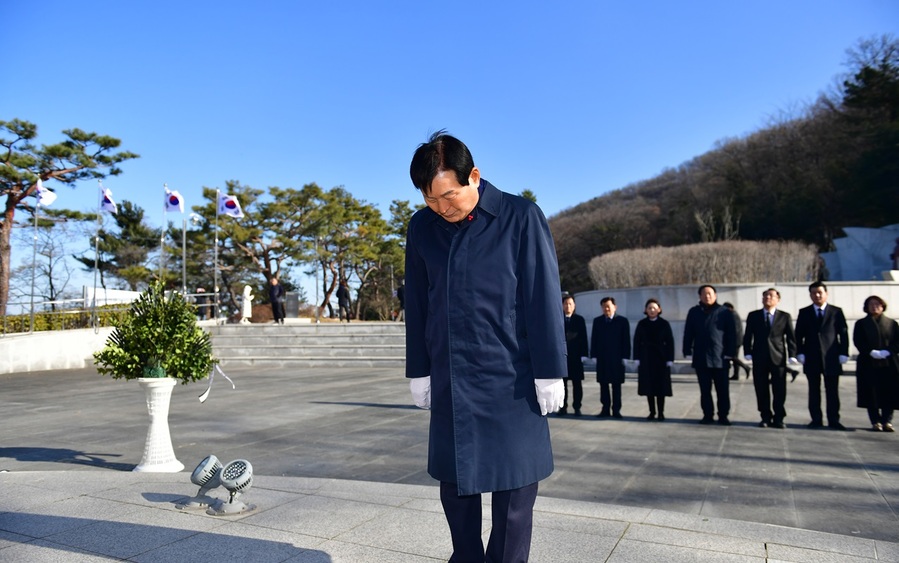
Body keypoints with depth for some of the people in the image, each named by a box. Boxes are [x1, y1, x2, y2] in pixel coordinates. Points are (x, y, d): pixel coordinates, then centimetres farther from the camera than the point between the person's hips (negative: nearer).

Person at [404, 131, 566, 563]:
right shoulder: (421, 227, 2)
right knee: (454, 480, 13)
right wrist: (419, 370, 10)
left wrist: (549, 373, -7)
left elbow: (543, 299, -7)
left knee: (514, 485, 6)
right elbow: (416, 306, 8)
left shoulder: (521, 218, -9)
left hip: (511, 381, -3)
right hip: (450, 383, 4)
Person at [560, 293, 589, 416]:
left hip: (575, 355, 0)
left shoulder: (580, 319, 6)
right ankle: (563, 406, 11)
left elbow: (583, 337, 2)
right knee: (562, 382, 3)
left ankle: (577, 407, 8)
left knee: (577, 383, 2)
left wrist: (583, 354, -4)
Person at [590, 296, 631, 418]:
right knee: (603, 384, 5)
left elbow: (626, 340, -1)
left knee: (616, 385, 3)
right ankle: (605, 409, 12)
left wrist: (625, 357, -7)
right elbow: (594, 339, 7)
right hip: (602, 358, 2)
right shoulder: (597, 321, 9)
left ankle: (616, 410, 9)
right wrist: (594, 355, -1)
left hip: (617, 358, -2)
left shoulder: (622, 321, 2)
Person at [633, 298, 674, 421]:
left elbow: (670, 342, -1)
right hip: (646, 359, 1)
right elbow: (637, 341, 3)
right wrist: (637, 358, -4)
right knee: (648, 386, 3)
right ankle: (652, 412, 12)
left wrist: (670, 359, -8)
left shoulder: (664, 324, 0)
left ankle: (661, 412, 7)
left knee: (661, 386, 0)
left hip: (661, 358, -1)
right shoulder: (641, 324, 3)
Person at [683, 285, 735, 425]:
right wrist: (688, 351, 1)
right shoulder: (694, 312, 8)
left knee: (722, 390, 4)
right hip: (701, 358, 2)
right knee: (705, 390, 8)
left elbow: (731, 334, 1)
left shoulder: (724, 312, 3)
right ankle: (707, 415, 16)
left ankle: (723, 416, 13)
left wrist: (730, 353, -6)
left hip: (720, 358, -2)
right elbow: (688, 333, 8)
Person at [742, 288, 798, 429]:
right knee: (761, 390, 4)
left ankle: (778, 418, 11)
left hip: (778, 357, -1)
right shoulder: (753, 316, 8)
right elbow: (747, 336, 7)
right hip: (759, 358, 1)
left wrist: (792, 355, -3)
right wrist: (748, 352, -3)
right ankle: (766, 417, 14)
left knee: (779, 390, 1)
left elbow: (791, 337, 5)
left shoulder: (785, 316, 7)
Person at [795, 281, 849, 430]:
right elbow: (799, 335, 6)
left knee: (832, 391, 2)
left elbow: (843, 333, 3)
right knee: (814, 390, 6)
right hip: (811, 358, 1)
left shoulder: (836, 312, 5)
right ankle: (816, 420, 12)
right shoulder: (804, 313, 8)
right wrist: (800, 353, -4)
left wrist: (843, 353, -5)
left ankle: (833, 420, 8)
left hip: (831, 357, -1)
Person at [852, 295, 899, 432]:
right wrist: (871, 352, -15)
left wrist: (887, 352, -12)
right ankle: (876, 421, 8)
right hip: (869, 364, -1)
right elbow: (858, 341, -1)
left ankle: (887, 421, 7)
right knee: (871, 394, -1)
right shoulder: (861, 324, 8)